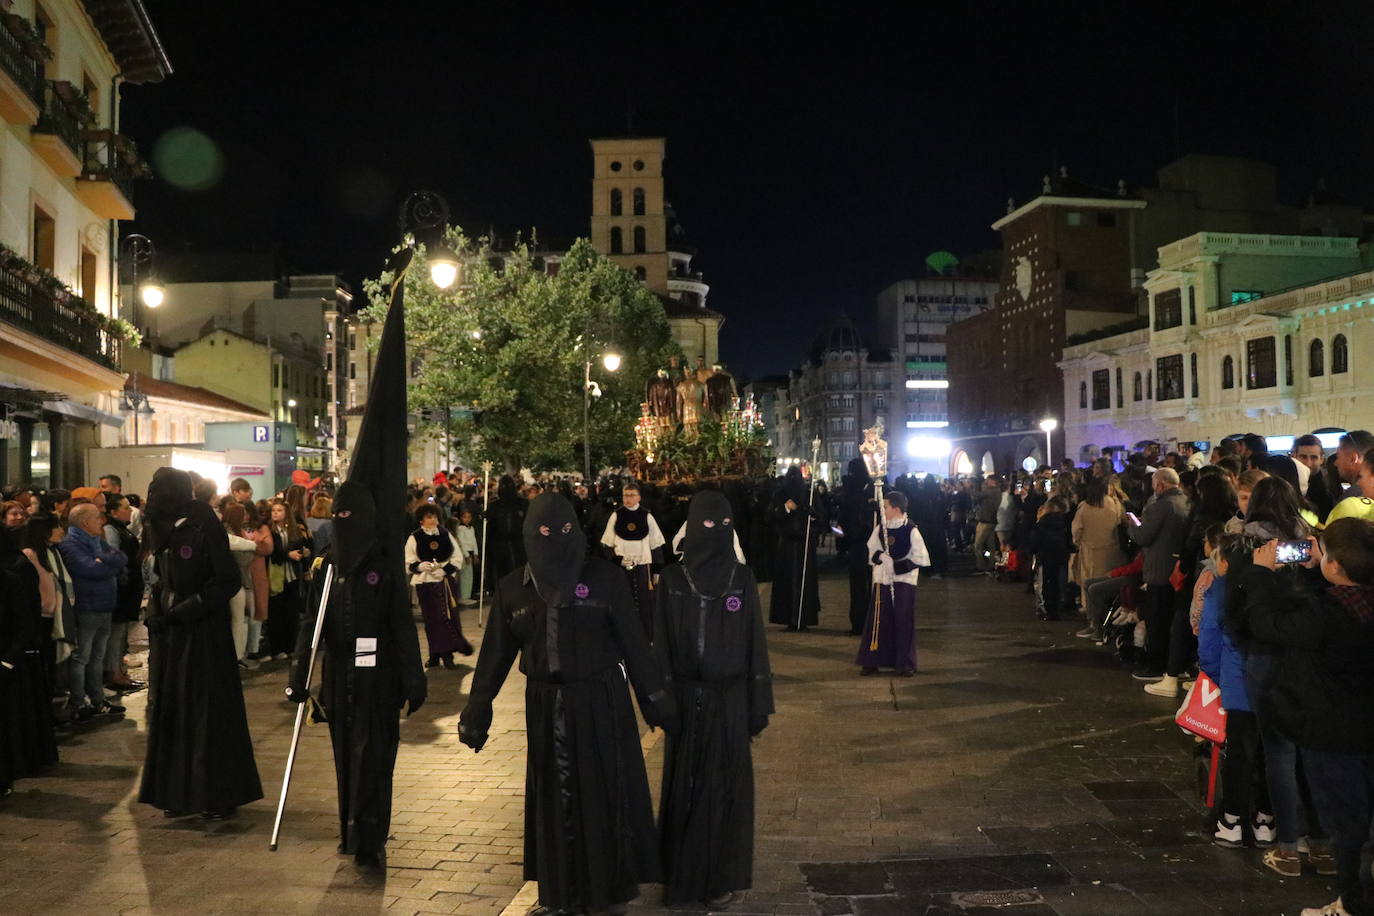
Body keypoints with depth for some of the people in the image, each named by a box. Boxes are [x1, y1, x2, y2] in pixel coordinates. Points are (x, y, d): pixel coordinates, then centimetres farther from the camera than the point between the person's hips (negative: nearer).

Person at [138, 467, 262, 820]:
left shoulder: (205, 528, -12)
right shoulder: (158, 531, 8)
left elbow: (229, 580, -14)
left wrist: (187, 609, -17)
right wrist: (157, 612, 4)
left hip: (204, 634, -7)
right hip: (167, 633, 7)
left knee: (209, 711, -1)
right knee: (169, 711, 10)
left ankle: (219, 796, 9)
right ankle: (177, 791, 21)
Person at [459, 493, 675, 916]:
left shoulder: (604, 578, -7)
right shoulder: (513, 588, 1)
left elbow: (635, 643, -5)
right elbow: (495, 654, 6)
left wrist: (657, 701, -4)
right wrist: (477, 711, 5)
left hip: (601, 705, -2)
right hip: (546, 708, 3)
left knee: (605, 795, 6)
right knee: (554, 799, 11)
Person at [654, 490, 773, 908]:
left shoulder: (743, 579, -1)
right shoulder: (673, 580, -2)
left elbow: (756, 644, 1)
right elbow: (661, 645, -1)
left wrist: (759, 705, -1)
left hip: (729, 699, 0)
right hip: (687, 698, 0)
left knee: (725, 786, 6)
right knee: (684, 788, 8)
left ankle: (722, 877, 19)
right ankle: (682, 875, 22)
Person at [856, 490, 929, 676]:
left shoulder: (910, 530, -8)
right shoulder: (880, 529, 5)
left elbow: (920, 557, -7)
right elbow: (870, 549, 12)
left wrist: (901, 565, -18)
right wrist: (877, 556, -10)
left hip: (904, 580, -4)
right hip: (882, 579, 4)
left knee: (903, 622, -1)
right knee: (877, 620, 4)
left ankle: (905, 663, 9)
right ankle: (872, 661, 12)